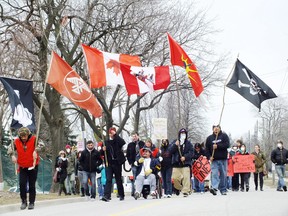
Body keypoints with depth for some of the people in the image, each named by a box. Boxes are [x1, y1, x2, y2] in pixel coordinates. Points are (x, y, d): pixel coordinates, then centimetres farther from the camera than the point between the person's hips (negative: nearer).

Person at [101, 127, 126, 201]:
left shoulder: (117, 141, 3)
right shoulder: (106, 142, 10)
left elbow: (123, 142, -21)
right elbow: (102, 153, 14)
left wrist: (115, 135, -17)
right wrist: (103, 150, -9)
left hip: (117, 163, -1)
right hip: (109, 163, 2)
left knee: (119, 180, 8)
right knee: (108, 180, -8)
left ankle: (121, 195, 19)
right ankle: (107, 196, -16)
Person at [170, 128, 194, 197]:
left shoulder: (188, 143, 6)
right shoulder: (175, 142, 10)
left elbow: (191, 153, 0)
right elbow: (171, 151, 0)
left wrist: (185, 157, -15)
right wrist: (175, 145, -15)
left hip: (185, 163, -2)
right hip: (176, 163, 2)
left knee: (186, 177, -13)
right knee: (174, 178, -1)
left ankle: (185, 191, -10)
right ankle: (179, 188, 24)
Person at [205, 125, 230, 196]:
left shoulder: (224, 136, 4)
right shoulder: (209, 138, 10)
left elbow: (227, 145, -9)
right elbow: (207, 148, 12)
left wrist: (217, 146, -19)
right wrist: (209, 156, -2)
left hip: (223, 159, 0)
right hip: (214, 160, 0)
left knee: (223, 174, 5)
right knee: (214, 173, -15)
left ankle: (223, 190, 15)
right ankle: (214, 187, -27)